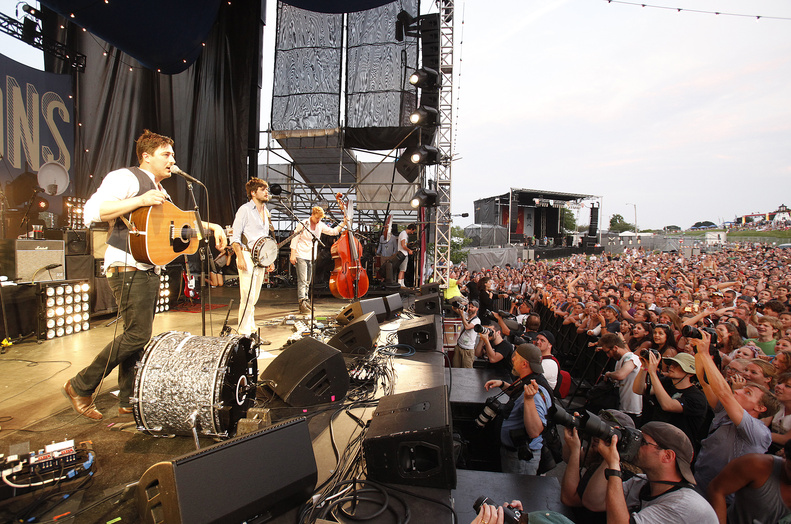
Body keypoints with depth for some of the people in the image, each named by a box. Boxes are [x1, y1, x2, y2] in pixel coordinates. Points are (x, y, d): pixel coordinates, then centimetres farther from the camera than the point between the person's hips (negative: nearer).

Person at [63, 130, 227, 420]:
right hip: (128, 268, -9)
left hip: (150, 269, 10)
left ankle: (129, 400, 18)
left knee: (139, 335, 10)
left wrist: (211, 226, 24)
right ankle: (81, 386, 5)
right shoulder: (127, 178, -7)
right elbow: (92, 211, -20)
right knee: (137, 334, -12)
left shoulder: (159, 191, 23)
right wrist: (140, 201, -26)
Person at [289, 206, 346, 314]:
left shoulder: (320, 226, 7)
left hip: (311, 257, 6)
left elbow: (333, 232, 8)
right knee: (302, 280, -11)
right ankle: (302, 303, -13)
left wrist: (344, 224, -4)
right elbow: (294, 239, -6)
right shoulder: (303, 224, -7)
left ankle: (306, 301, 21)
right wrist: (292, 254, -11)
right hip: (301, 255, -6)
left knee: (308, 281, 12)